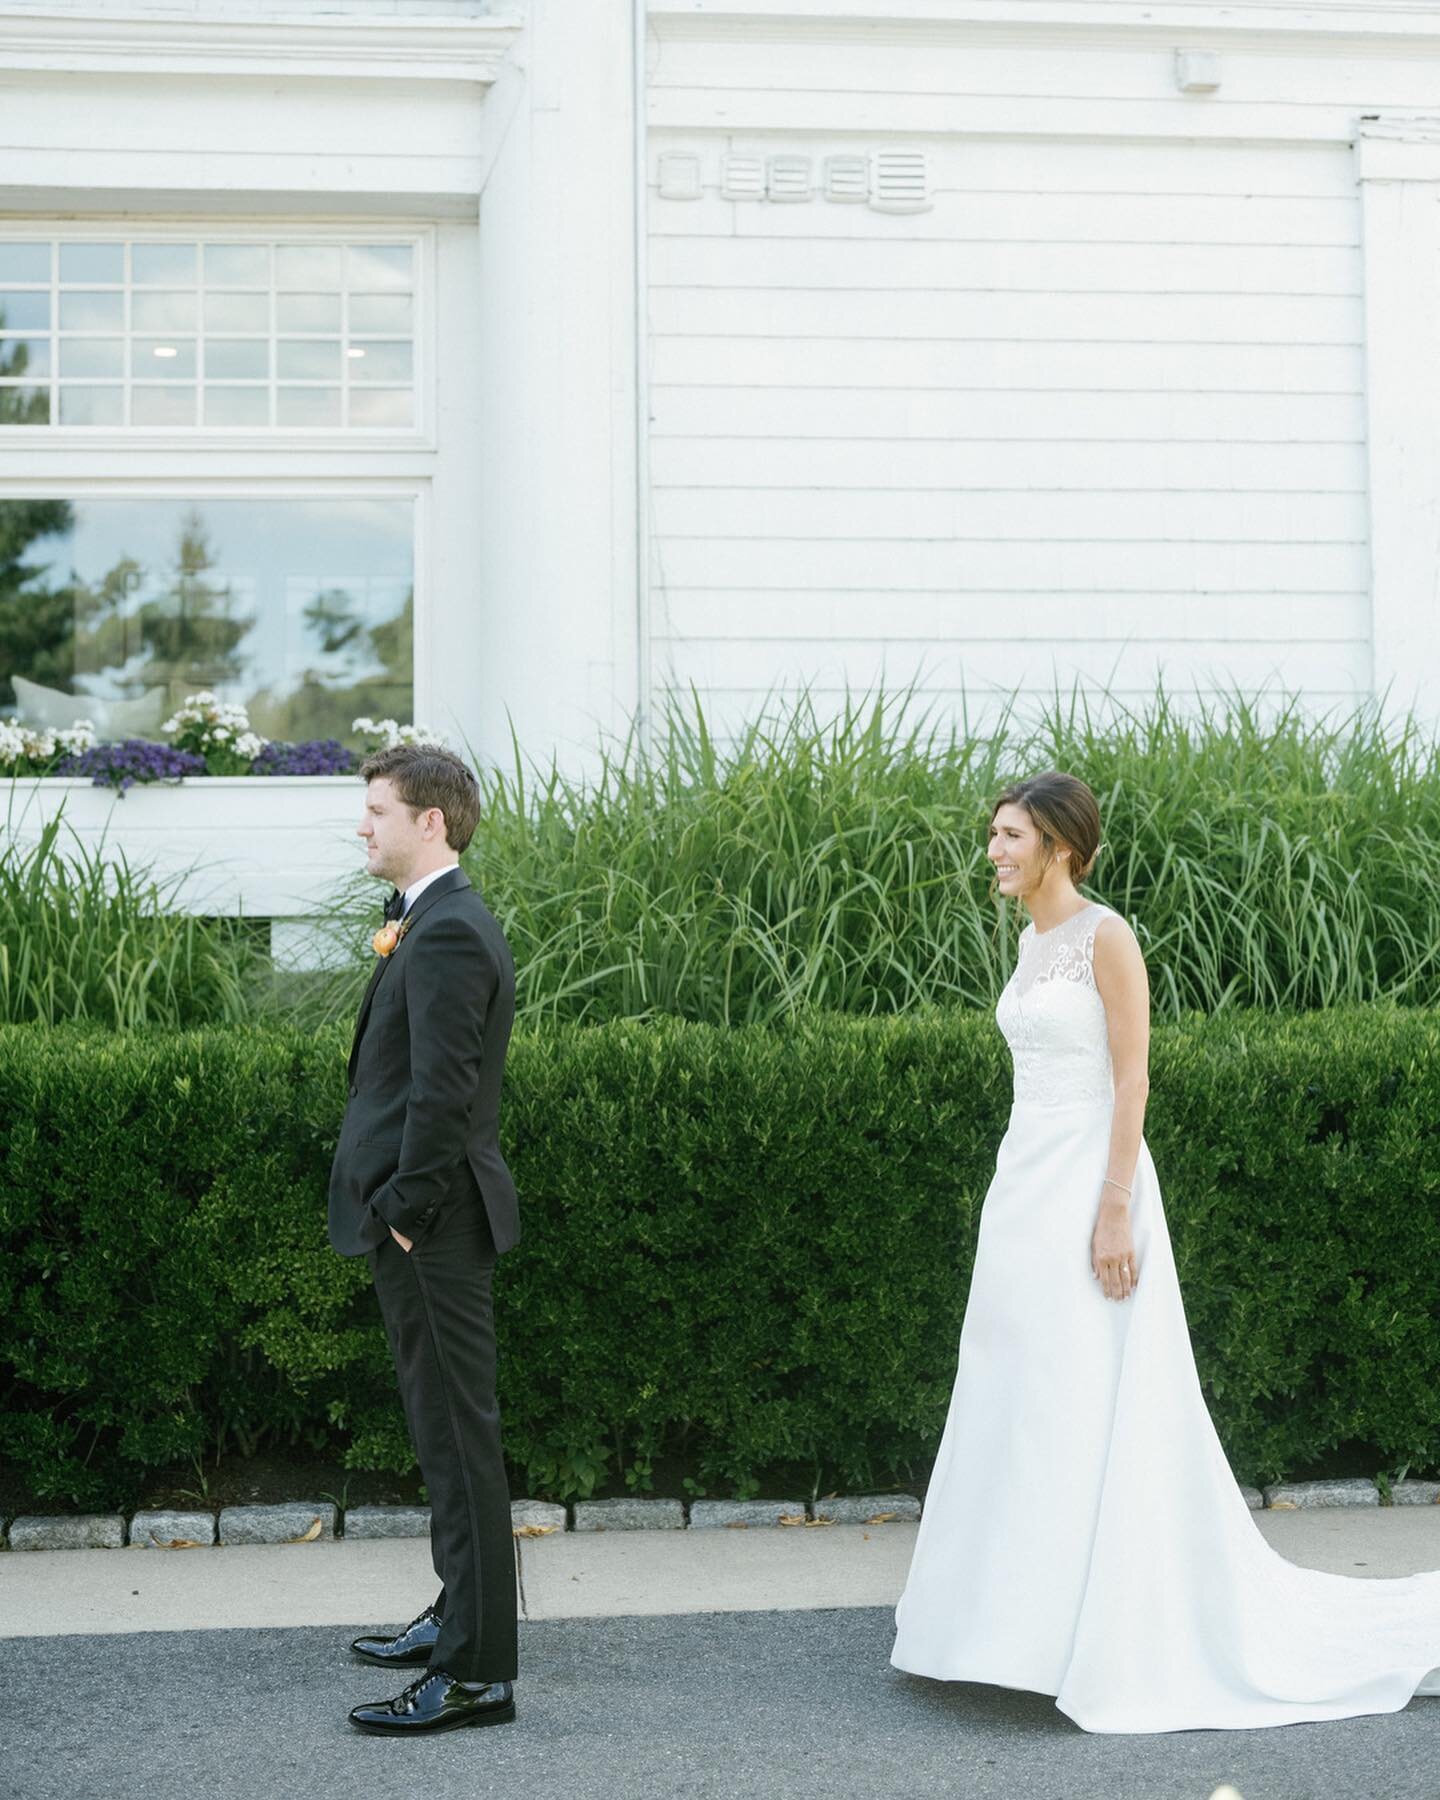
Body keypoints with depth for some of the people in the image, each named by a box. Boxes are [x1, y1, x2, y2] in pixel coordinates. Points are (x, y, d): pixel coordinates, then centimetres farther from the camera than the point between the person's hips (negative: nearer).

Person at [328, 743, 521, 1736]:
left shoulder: (448, 934, -18)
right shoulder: (438, 923, 15)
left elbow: (442, 1093, -22)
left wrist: (407, 1214, -18)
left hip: (433, 1225, -11)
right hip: (424, 1219, 11)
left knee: (459, 1438, -6)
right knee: (447, 1431, 19)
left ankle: (477, 1671, -1)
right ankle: (461, 1616, 32)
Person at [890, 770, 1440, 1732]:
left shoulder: (1107, 935, -11)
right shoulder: (1033, 941, 14)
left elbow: (1131, 1081, -15)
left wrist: (1115, 1213, -20)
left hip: (1090, 1182, -9)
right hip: (1026, 1184, 9)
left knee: (1096, 1408, -5)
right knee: (1025, 1403, 10)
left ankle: (1122, 1638, 4)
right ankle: (1043, 1612, 19)